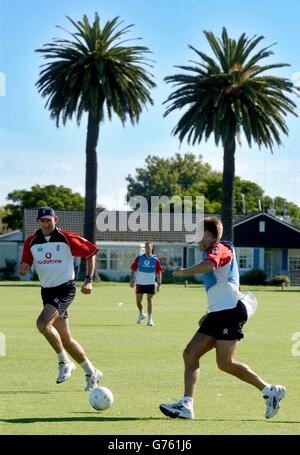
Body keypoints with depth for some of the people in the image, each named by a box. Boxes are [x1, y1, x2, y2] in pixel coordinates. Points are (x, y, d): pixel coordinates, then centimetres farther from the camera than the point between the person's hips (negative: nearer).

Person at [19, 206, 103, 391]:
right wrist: (23, 268, -16)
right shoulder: (32, 242, 4)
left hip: (65, 289, -6)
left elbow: (91, 252, 1)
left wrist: (89, 280, -5)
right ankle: (92, 373, 21)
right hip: (47, 291, 6)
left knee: (43, 323, -26)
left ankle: (64, 362, -9)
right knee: (65, 339, 8)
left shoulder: (67, 238, -8)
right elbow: (24, 268, 9)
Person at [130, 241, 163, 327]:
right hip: (139, 283, 1)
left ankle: (150, 319, -1)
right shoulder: (139, 258, 1)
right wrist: (132, 280, 1)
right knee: (138, 300, 3)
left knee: (149, 300, -6)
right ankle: (141, 314, 31)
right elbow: (133, 269, 6)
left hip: (150, 283, -1)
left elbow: (159, 272, 0)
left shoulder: (155, 260, -2)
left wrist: (159, 283, -6)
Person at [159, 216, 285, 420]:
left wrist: (183, 272, -17)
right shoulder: (218, 252, 28)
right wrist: (210, 314, 33)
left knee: (226, 363, -15)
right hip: (219, 314, 10)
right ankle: (186, 405, -7)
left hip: (230, 311, -10)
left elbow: (209, 265, -28)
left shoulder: (219, 248, -2)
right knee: (190, 353, 0)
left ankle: (270, 391, -4)